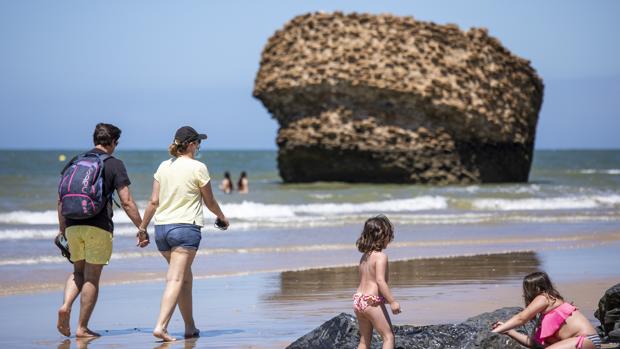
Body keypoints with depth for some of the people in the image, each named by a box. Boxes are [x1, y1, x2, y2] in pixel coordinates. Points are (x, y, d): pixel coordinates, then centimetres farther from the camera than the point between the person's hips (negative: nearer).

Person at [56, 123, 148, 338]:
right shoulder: (114, 164, -1)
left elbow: (61, 200, 14)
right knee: (92, 278, 4)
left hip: (73, 226, 4)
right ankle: (82, 328, 5)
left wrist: (62, 229, 22)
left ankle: (66, 306, -5)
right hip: (98, 227, -4)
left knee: (78, 272, 20)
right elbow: (126, 202, -6)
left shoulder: (75, 162, 13)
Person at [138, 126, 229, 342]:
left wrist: (143, 227, 15)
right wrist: (222, 217, 21)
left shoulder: (163, 167, 8)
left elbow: (154, 201, 7)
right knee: (175, 280, -10)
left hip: (161, 228, 6)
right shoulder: (197, 168, -6)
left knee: (185, 277, 18)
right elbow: (209, 202, 3)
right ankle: (160, 326, -22)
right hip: (186, 227, -6)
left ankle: (190, 327, 23)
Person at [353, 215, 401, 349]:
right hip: (373, 301, -8)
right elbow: (380, 281, -21)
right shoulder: (381, 256, -11)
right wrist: (392, 301, -22)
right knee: (388, 336, -2)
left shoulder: (364, 256, 14)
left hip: (358, 299, 8)